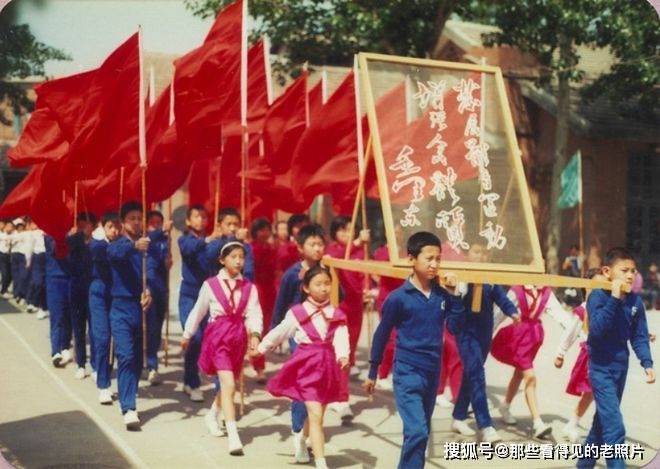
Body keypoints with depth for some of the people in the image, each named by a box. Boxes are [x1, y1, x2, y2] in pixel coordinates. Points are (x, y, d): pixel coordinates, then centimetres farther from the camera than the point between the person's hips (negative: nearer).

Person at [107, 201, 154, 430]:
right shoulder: (118, 245, -3)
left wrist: (149, 291, -25)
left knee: (138, 358, 11)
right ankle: (128, 409, -16)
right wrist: (134, 246, -49)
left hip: (143, 308, 4)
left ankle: (129, 400, 27)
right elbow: (115, 252, -28)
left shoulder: (147, 245, 8)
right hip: (122, 308, -4)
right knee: (126, 357, -13)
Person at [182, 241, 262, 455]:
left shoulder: (249, 288, 2)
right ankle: (233, 437, -17)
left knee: (228, 384, 18)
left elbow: (254, 313, -9)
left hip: (239, 338, 4)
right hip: (217, 336, -4)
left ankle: (212, 415, 47)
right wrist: (187, 335, 18)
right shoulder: (210, 285, -3)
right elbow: (198, 311, 9)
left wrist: (255, 334, -27)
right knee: (229, 385, -16)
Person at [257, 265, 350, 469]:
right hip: (307, 366, -3)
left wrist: (343, 356, -30)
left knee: (316, 414, 18)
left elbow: (341, 339, -11)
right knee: (316, 415, -10)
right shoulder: (297, 313, -2)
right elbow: (279, 333, 11)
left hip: (328, 367, 3)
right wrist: (261, 348, 20)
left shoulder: (337, 315, 2)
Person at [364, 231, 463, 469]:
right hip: (407, 373, -5)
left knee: (422, 433, 15)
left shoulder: (441, 294, 1)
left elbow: (455, 328, -1)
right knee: (417, 432, -15)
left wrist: (453, 294, -9)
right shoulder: (399, 297, -11)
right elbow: (382, 334, -1)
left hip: (432, 373, 5)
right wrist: (373, 372, 5)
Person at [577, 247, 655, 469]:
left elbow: (639, 336, 7)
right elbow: (597, 329, -28)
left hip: (621, 367, 7)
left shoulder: (635, 301, 0)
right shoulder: (598, 296, -16)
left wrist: (647, 363, -6)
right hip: (601, 368, -7)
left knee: (603, 420, 19)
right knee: (614, 426, -12)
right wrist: (614, 298, -30)